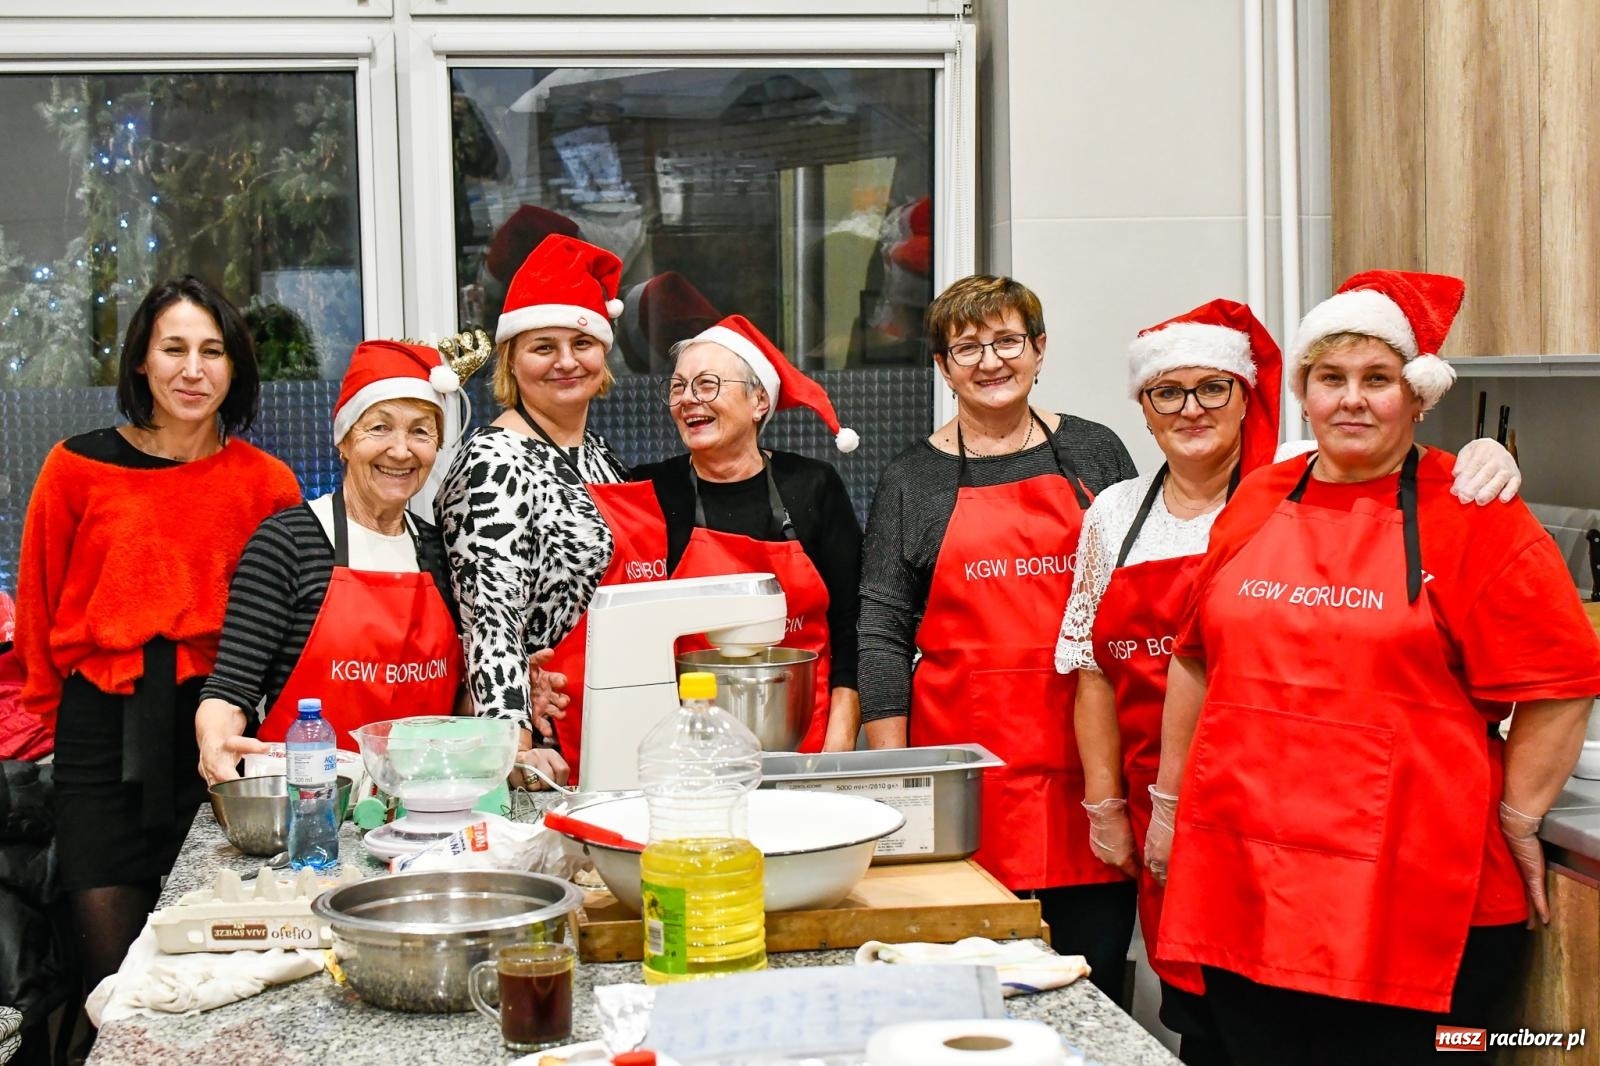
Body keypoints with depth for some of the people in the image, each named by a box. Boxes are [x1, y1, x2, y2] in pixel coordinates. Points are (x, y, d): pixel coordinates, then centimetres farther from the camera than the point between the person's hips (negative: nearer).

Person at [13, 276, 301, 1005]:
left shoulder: (268, 484, 3)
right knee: (112, 965, -1)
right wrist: (52, 715, 11)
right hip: (104, 730, -1)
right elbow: (38, 606, 9)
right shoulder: (79, 467, 1)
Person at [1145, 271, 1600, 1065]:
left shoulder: (1473, 517, -4)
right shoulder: (1257, 503, 11)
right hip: (1243, 882, 5)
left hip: (1409, 902, -4)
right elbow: (1198, 658, 18)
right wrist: (1170, 799, 19)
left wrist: (1518, 820, -4)